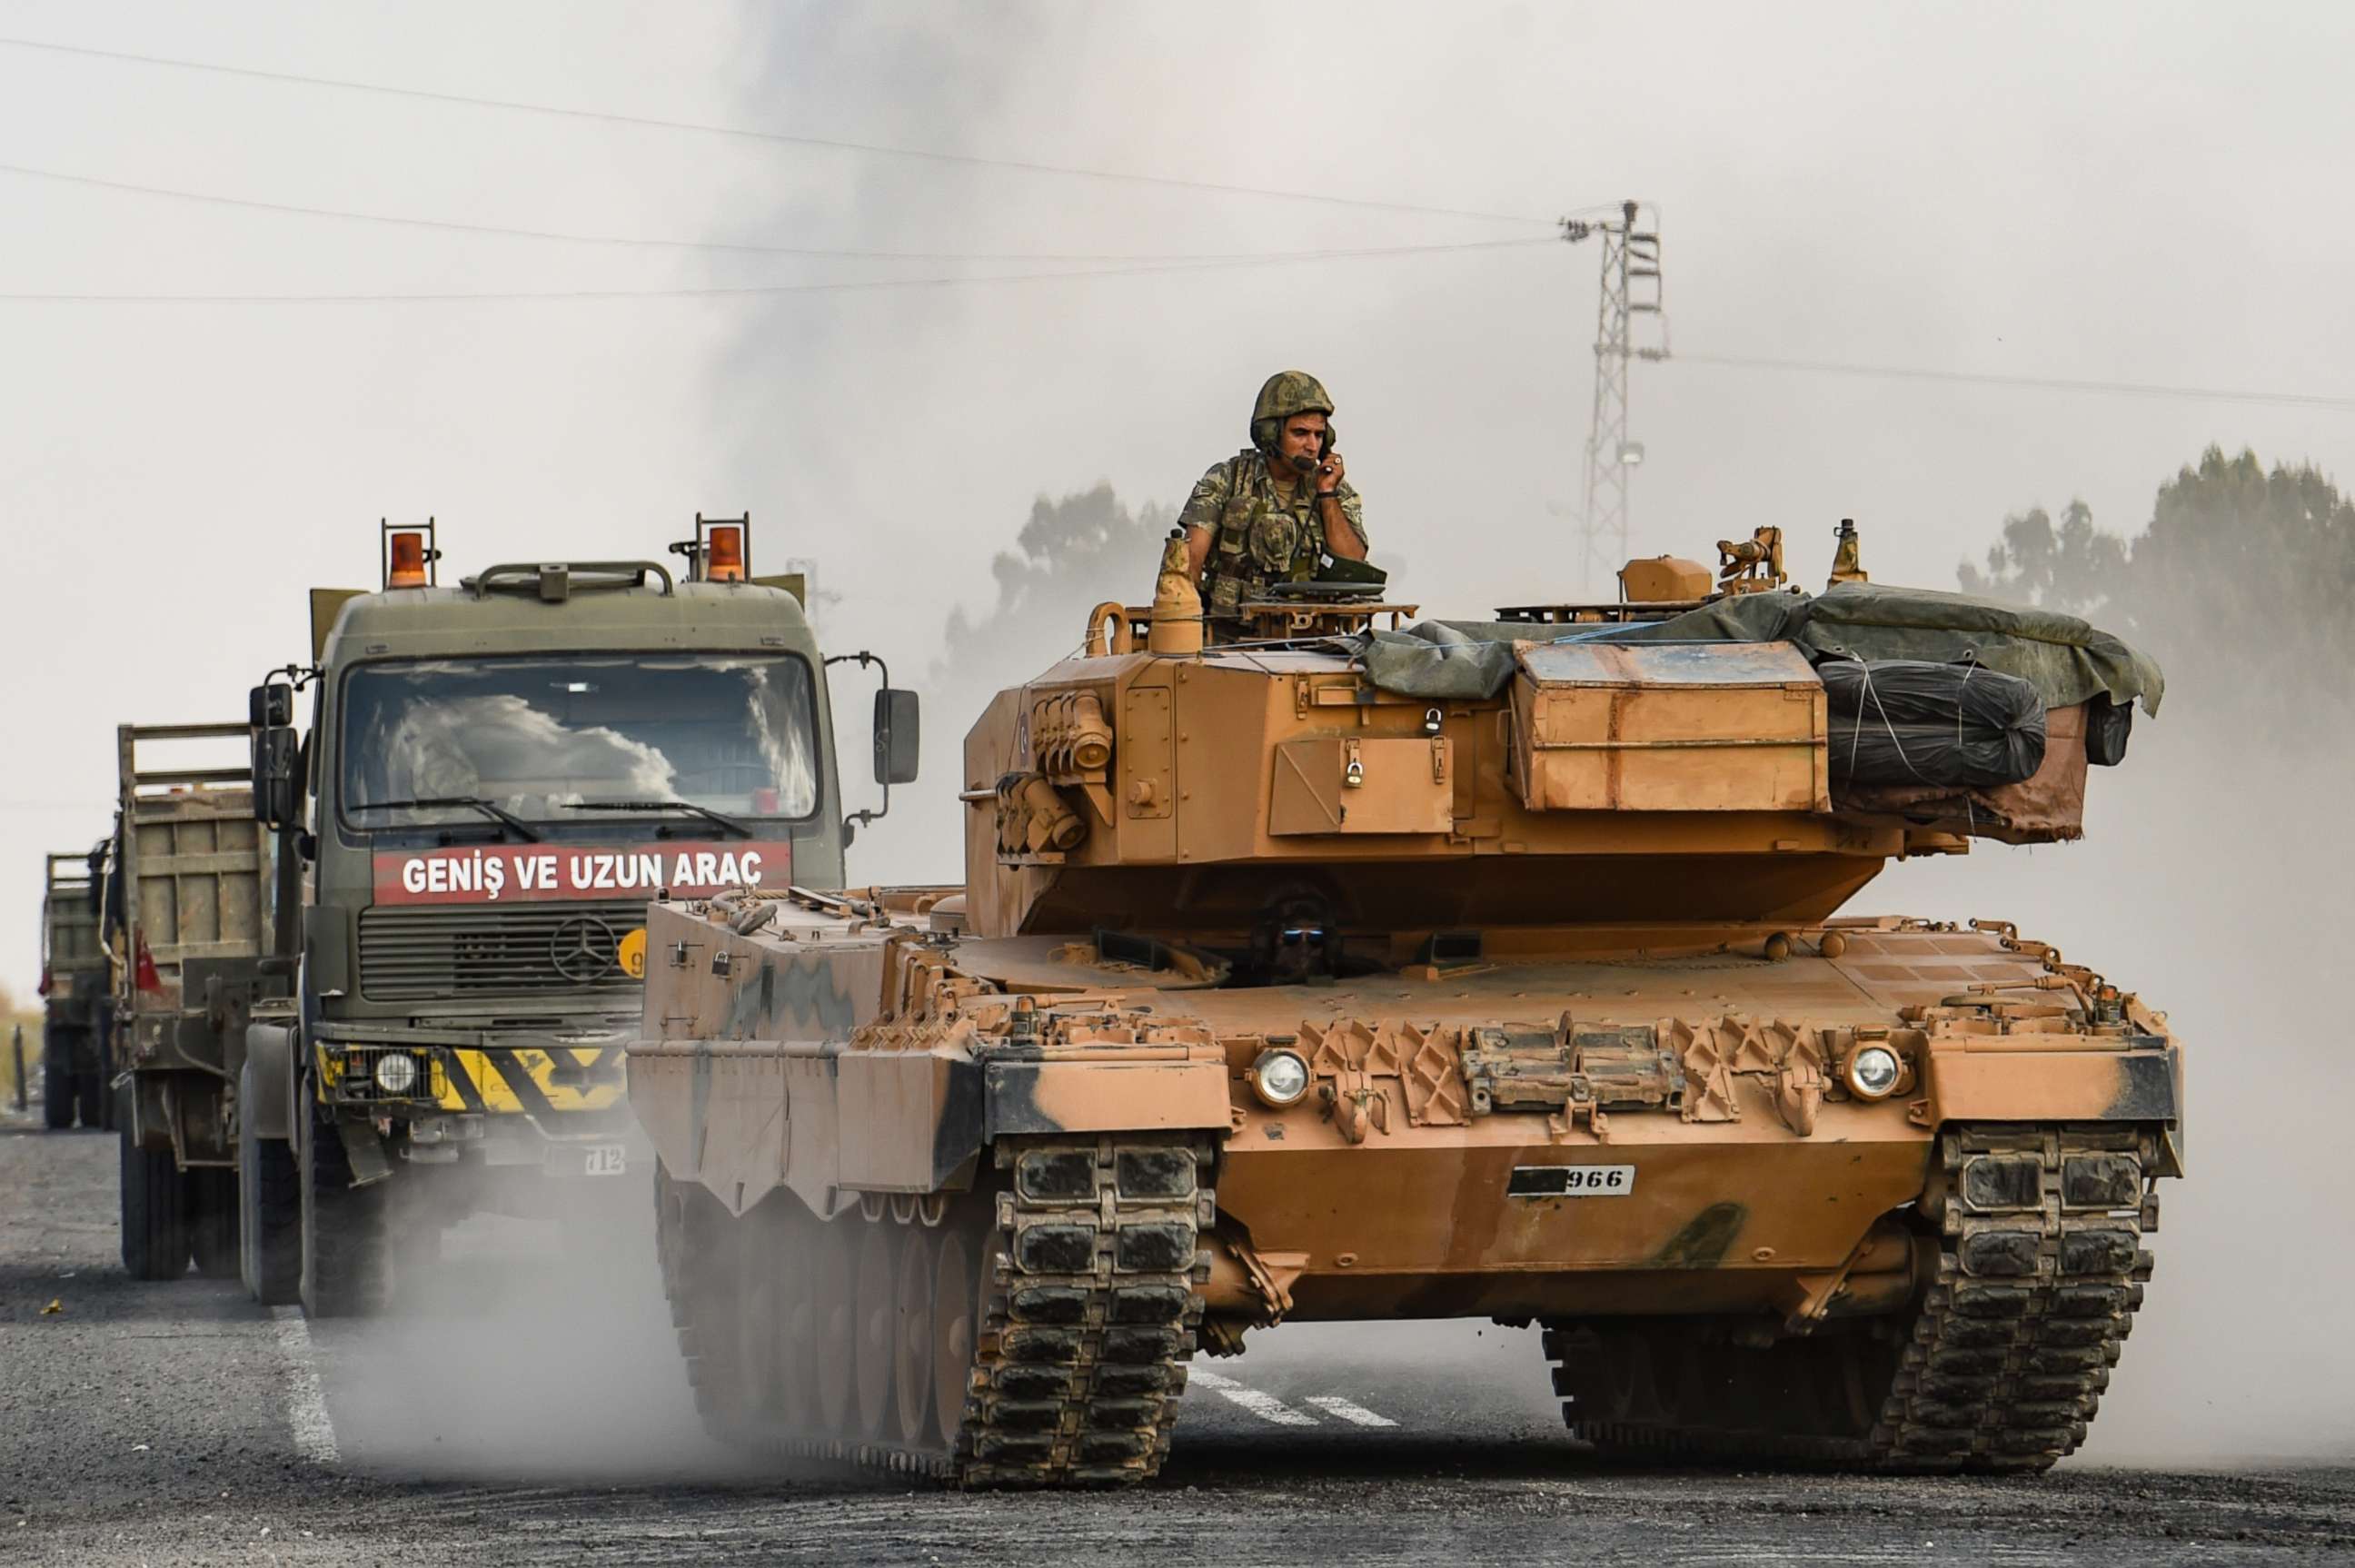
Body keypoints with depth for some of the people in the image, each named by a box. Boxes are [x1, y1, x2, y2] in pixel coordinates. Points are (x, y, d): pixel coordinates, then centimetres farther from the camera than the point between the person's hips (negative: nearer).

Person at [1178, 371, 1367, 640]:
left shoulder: (1337, 490, 10)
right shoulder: (1225, 481, 3)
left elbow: (1353, 569, -1)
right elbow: (1191, 560, -4)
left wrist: (1327, 493, -4)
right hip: (1229, 635, -3)